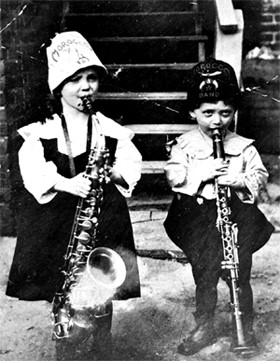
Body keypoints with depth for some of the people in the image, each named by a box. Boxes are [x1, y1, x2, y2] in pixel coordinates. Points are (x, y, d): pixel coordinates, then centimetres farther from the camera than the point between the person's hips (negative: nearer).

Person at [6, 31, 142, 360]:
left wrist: (115, 173, -13)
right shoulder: (40, 132, 0)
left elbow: (132, 163, 8)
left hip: (103, 221, 1)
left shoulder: (110, 130, 7)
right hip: (54, 225, -1)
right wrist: (65, 183, -26)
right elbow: (33, 172, -10)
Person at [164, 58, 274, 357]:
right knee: (204, 278, 12)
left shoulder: (243, 147, 0)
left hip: (237, 218, 0)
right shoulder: (184, 145, -2)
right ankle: (204, 329, 30)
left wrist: (239, 179, -21)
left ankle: (244, 331, 25)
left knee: (239, 278, 7)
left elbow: (259, 176, -2)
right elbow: (174, 176, -12)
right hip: (198, 218, 0)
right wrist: (202, 172, -25)